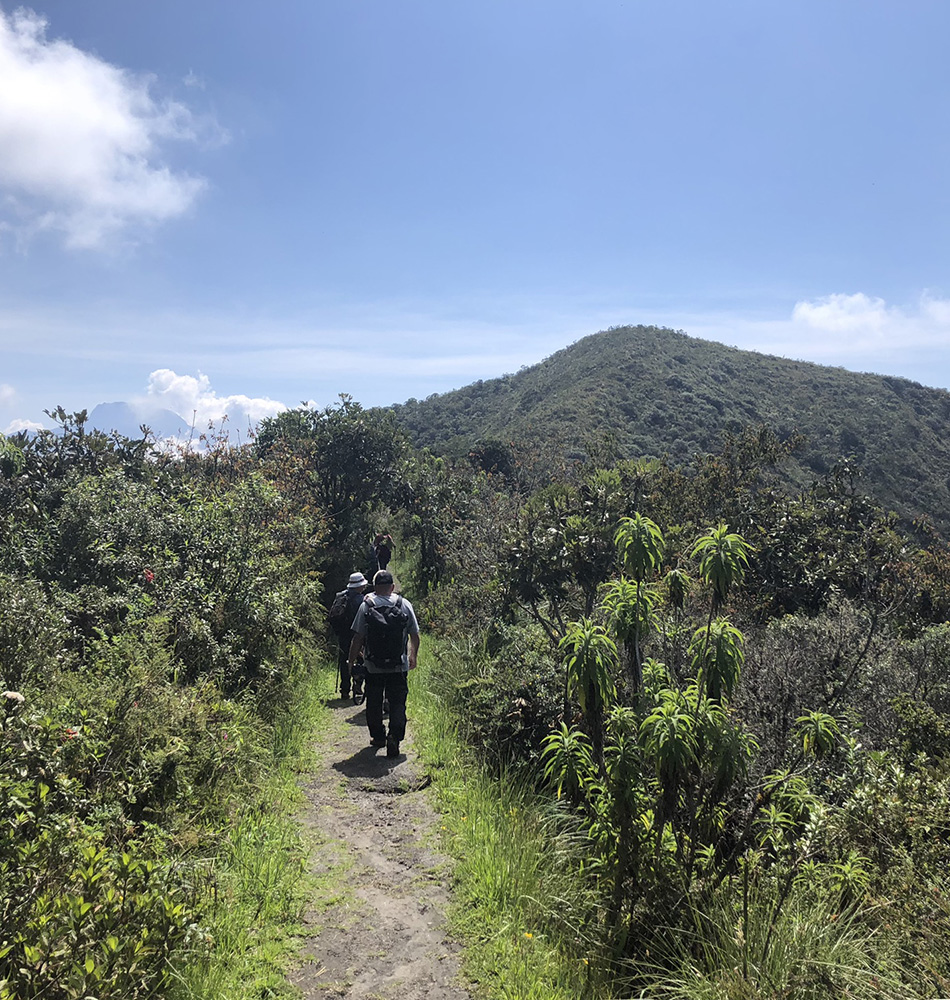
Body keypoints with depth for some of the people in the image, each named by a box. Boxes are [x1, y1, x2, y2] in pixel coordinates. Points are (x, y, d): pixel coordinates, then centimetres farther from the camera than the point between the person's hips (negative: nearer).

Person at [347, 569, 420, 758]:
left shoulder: (366, 606, -6)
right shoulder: (405, 604, -2)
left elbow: (358, 638, -6)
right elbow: (415, 636, 5)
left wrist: (352, 661, 7)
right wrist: (413, 657, 22)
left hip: (373, 666, 0)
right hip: (399, 666, 0)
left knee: (374, 703, 16)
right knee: (397, 703, 4)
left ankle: (377, 736, 27)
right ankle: (395, 736, -12)